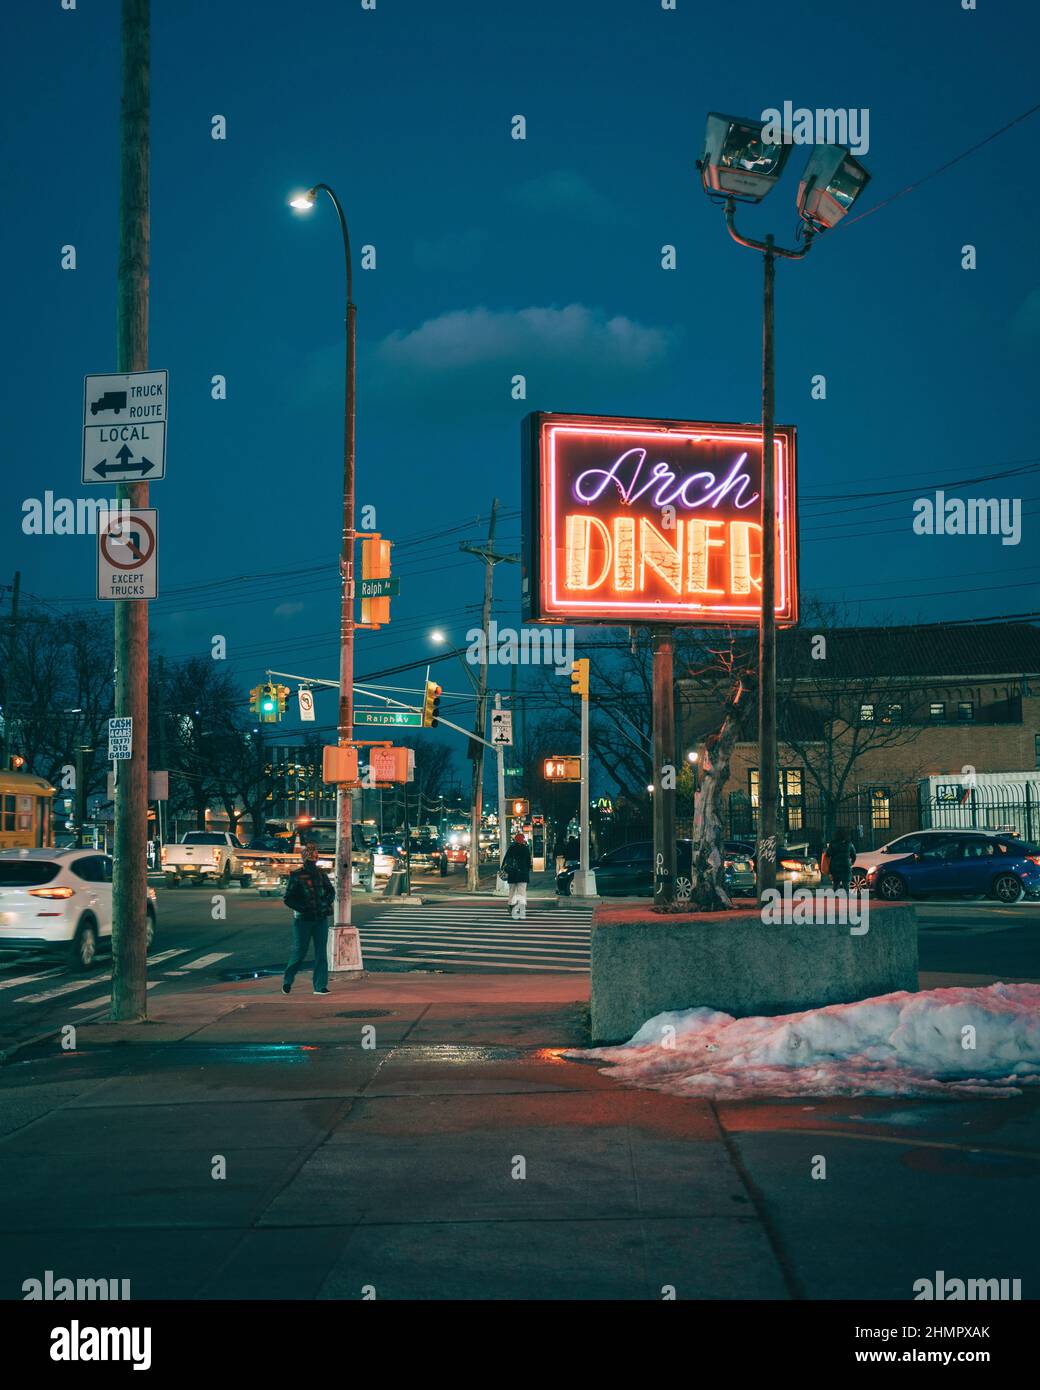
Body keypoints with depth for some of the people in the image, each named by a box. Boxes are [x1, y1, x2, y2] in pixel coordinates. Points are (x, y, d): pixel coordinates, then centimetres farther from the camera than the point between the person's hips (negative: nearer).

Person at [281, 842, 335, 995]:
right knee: (299, 952, 1)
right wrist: (302, 908, -17)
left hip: (321, 919, 4)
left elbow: (331, 891, 20)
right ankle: (287, 981, 21)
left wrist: (328, 903, 2)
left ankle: (320, 986, 3)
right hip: (303, 919, -4)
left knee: (321, 952, 0)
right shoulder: (296, 876, -5)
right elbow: (288, 899, -6)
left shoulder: (321, 874, 8)